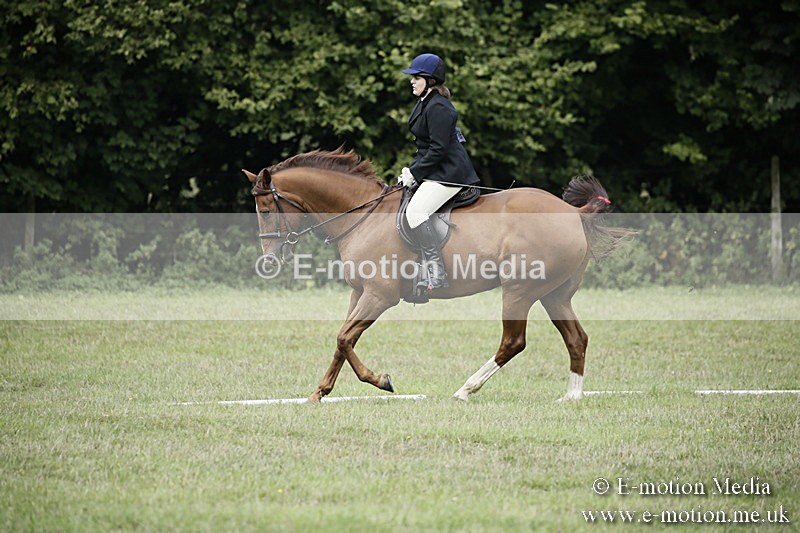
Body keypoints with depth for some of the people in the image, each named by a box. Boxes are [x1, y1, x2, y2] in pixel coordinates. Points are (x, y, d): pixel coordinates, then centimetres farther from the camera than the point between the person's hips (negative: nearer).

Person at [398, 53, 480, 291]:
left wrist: (415, 173, -17)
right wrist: (412, 170, 10)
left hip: (448, 172, -12)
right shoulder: (426, 103, 16)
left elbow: (438, 149, -22)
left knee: (415, 211, -24)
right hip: (435, 171, 12)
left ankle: (437, 274, -27)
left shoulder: (438, 108, -18)